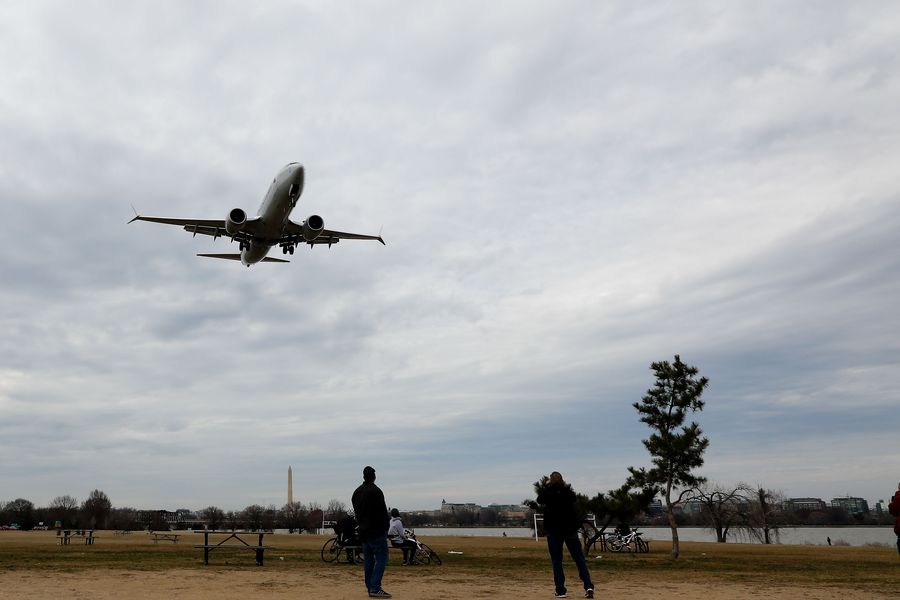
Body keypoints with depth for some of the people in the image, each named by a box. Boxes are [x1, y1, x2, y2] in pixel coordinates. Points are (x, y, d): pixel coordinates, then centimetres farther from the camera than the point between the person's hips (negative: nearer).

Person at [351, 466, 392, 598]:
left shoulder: (356, 492, 13)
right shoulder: (375, 491, -13)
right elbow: (382, 512, -13)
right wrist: (385, 528, -4)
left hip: (363, 531, 8)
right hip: (376, 531, -8)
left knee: (368, 560, 12)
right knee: (381, 558, -7)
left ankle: (370, 588, 13)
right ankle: (375, 588, -14)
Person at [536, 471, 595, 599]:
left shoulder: (548, 492, -7)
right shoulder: (568, 491, 0)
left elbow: (539, 500, 12)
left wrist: (546, 486, 19)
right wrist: (564, 485, 19)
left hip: (553, 530, -2)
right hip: (570, 528, 2)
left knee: (556, 560, 5)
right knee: (579, 558, 5)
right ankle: (588, 586, -7)